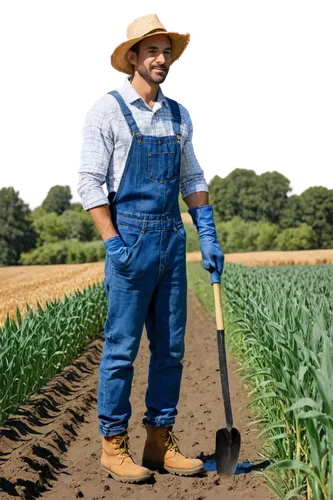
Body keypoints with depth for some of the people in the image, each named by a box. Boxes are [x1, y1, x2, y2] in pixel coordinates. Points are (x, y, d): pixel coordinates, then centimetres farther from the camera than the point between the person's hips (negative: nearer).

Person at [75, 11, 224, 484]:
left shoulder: (178, 113, 13)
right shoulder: (107, 108, -4)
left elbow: (193, 177, 16)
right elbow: (89, 181, -9)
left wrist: (208, 237, 6)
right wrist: (113, 244, -15)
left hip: (173, 239, 6)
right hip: (130, 237, -6)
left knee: (171, 347, 8)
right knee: (122, 348, -1)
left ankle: (160, 442, 19)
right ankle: (114, 445, 11)